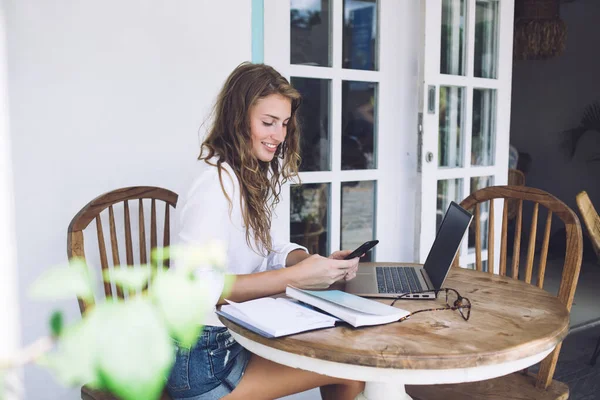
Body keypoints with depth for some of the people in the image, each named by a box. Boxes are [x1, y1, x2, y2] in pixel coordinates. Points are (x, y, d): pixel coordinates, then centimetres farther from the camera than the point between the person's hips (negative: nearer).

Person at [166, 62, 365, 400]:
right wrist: (295, 277, -27)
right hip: (204, 360, -8)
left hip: (236, 337, 8)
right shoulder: (219, 183, -20)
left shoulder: (254, 177, 8)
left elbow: (268, 249, 11)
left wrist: (320, 263, -8)